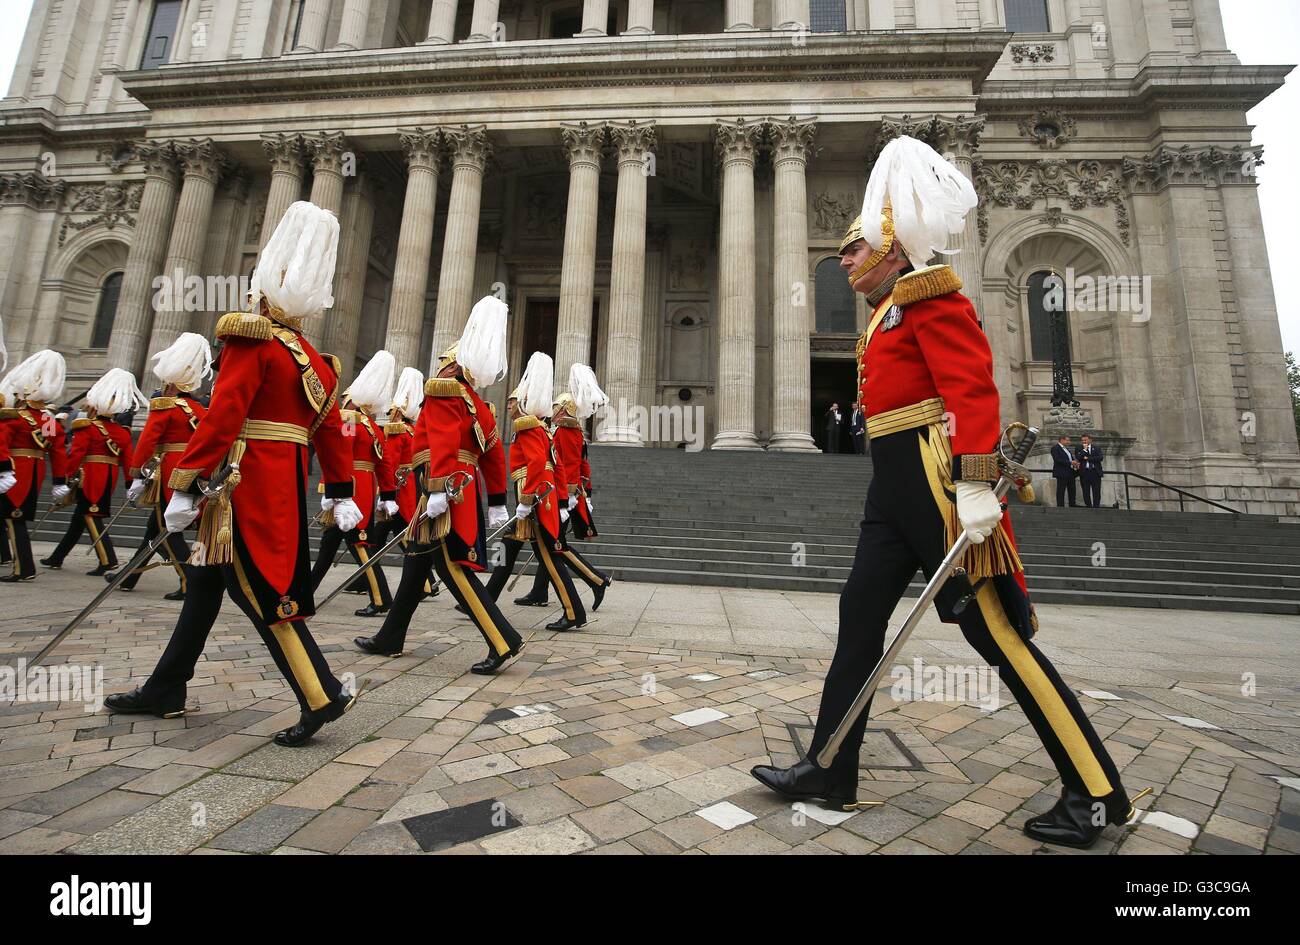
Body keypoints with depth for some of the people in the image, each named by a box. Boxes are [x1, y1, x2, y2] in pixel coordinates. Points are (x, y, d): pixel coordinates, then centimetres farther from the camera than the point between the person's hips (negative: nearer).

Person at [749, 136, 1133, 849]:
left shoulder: (927, 293, -4)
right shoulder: (887, 315, 23)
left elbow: (973, 386, -17)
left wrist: (975, 486, -26)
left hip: (934, 478, -9)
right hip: (897, 483, 10)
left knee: (994, 629, -2)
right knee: (860, 613, 6)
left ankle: (1097, 793, 18)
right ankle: (830, 773, 15)